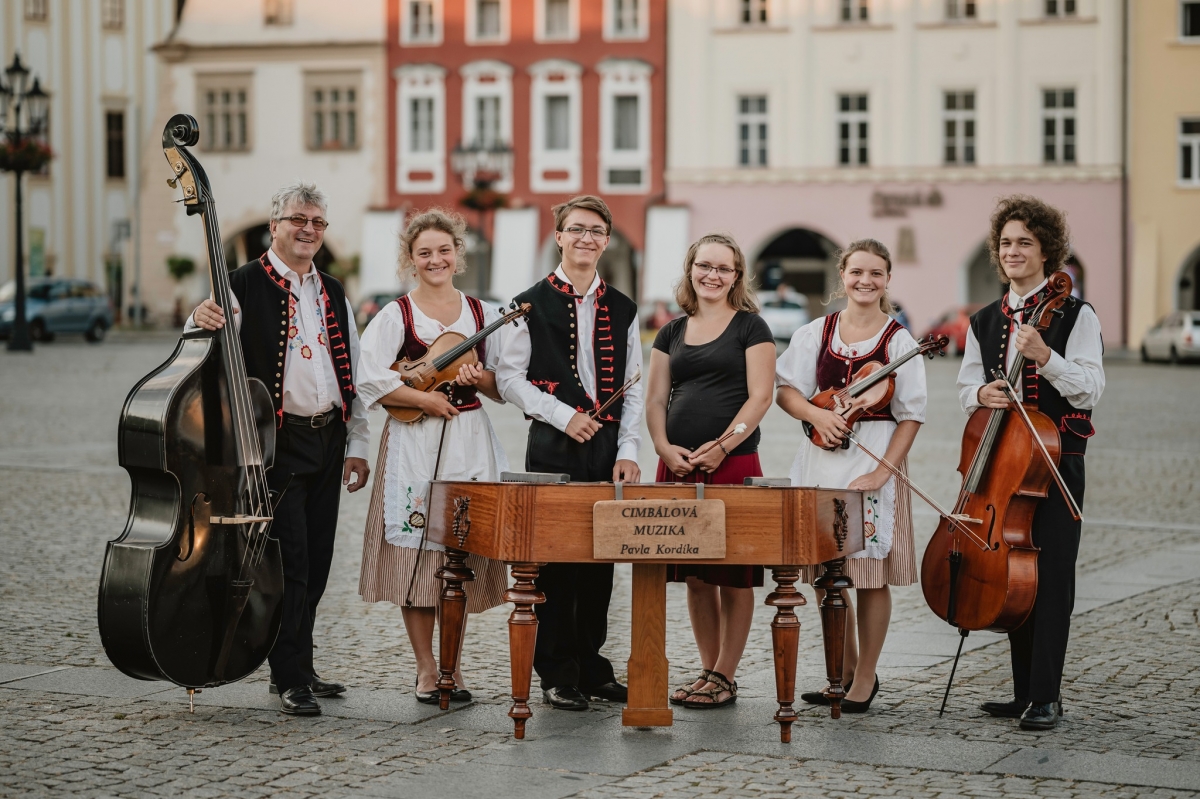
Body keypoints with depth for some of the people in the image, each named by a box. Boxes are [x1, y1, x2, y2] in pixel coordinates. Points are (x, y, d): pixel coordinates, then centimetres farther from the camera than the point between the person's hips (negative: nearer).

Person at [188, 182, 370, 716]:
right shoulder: (244, 286, -5)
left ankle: (299, 666, 23)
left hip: (328, 440, 6)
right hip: (278, 443, -6)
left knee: (316, 563, 11)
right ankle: (290, 678, 0)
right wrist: (201, 324, -36)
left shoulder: (334, 295, 14)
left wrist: (357, 445, 12)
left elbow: (354, 374, 17)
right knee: (289, 562, -7)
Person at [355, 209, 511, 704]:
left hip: (471, 445, 3)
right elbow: (371, 381, -9)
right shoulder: (395, 315, 0)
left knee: (464, 555, 3)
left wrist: (481, 379, -8)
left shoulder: (482, 313, 10)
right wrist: (426, 399, -14)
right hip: (414, 446, -3)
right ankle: (426, 668, 6)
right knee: (417, 552, -4)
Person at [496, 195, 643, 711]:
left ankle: (592, 668, 17)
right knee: (555, 562, -2)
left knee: (600, 562, 7)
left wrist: (627, 451, 0)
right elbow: (510, 378, -1)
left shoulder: (622, 310, 13)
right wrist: (563, 415, -12)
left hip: (607, 449, 3)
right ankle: (558, 675, 5)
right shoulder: (531, 305, 3)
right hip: (553, 449, -3)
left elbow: (633, 388, 11)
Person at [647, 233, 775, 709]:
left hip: (733, 464, -5)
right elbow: (655, 399, 15)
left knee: (733, 573, -3)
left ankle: (724, 677, 1)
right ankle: (708, 670, 14)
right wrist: (664, 446, -4)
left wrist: (721, 447, -14)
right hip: (678, 468, 5)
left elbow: (760, 396, -5)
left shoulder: (750, 327, 2)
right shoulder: (672, 332, 16)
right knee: (695, 575, 7)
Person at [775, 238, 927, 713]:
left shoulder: (898, 341, -2)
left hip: (875, 461, -3)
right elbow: (786, 389, 6)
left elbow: (911, 415, -4)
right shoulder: (816, 333, 7)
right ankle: (845, 669, 24)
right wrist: (817, 414, -15)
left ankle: (865, 678, 11)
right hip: (822, 460, 3)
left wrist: (883, 472, -14)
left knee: (869, 575, -1)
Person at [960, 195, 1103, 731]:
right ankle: (1024, 691, 14)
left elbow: (1090, 389, -10)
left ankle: (1046, 696, -6)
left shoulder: (1074, 315, -2)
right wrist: (981, 394, -8)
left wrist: (1044, 356, -25)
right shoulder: (984, 322, 14)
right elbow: (965, 389, 15)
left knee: (1050, 576, -8)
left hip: (1056, 461, -5)